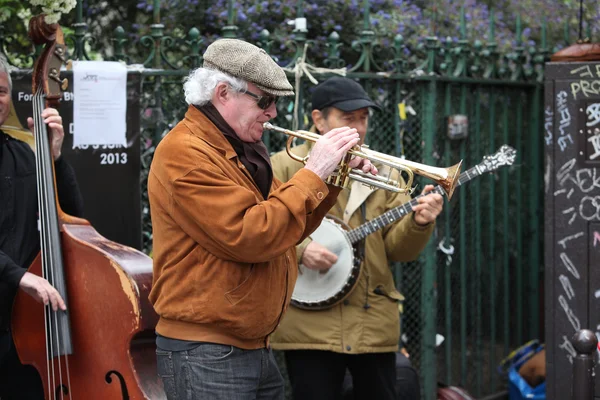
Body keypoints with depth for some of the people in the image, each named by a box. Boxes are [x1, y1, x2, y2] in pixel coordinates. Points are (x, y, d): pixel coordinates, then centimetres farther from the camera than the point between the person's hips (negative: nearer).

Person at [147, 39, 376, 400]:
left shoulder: (241, 150, 14)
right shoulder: (186, 153, -16)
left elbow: (287, 230, 18)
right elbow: (249, 238, -24)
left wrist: (331, 179, 4)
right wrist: (312, 174, -17)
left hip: (255, 346, 9)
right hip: (207, 353, -9)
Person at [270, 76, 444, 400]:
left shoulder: (382, 173, 11)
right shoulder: (284, 167, 0)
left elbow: (398, 249, 5)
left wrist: (418, 223, -15)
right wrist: (298, 250, -20)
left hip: (374, 325, 4)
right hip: (309, 322, -4)